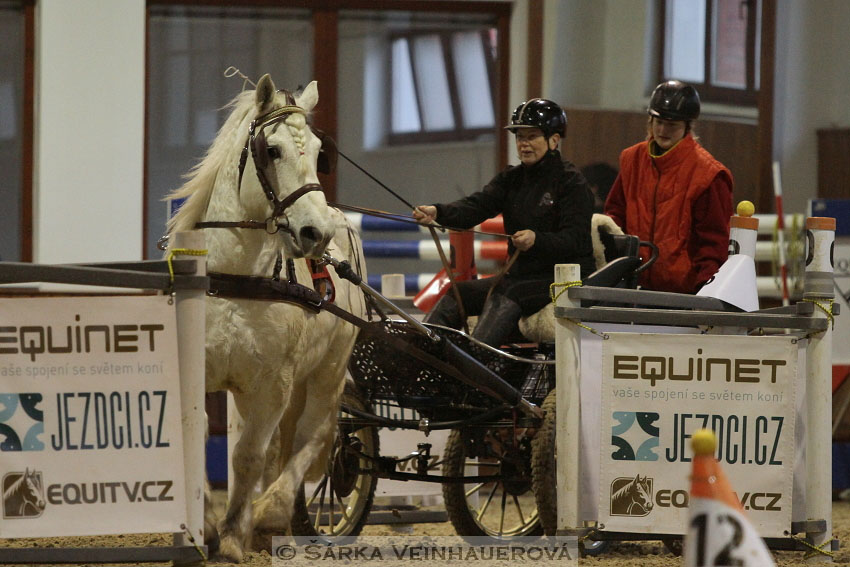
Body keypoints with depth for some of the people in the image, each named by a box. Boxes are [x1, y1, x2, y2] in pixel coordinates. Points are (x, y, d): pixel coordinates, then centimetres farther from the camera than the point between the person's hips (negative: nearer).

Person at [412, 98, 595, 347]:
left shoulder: (571, 183, -5)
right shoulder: (512, 179, 14)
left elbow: (575, 238, -17)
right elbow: (477, 205, -3)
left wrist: (537, 240, -36)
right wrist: (437, 213, -23)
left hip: (563, 279, -8)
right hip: (519, 275, 8)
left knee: (504, 299, -33)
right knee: (456, 294, -9)